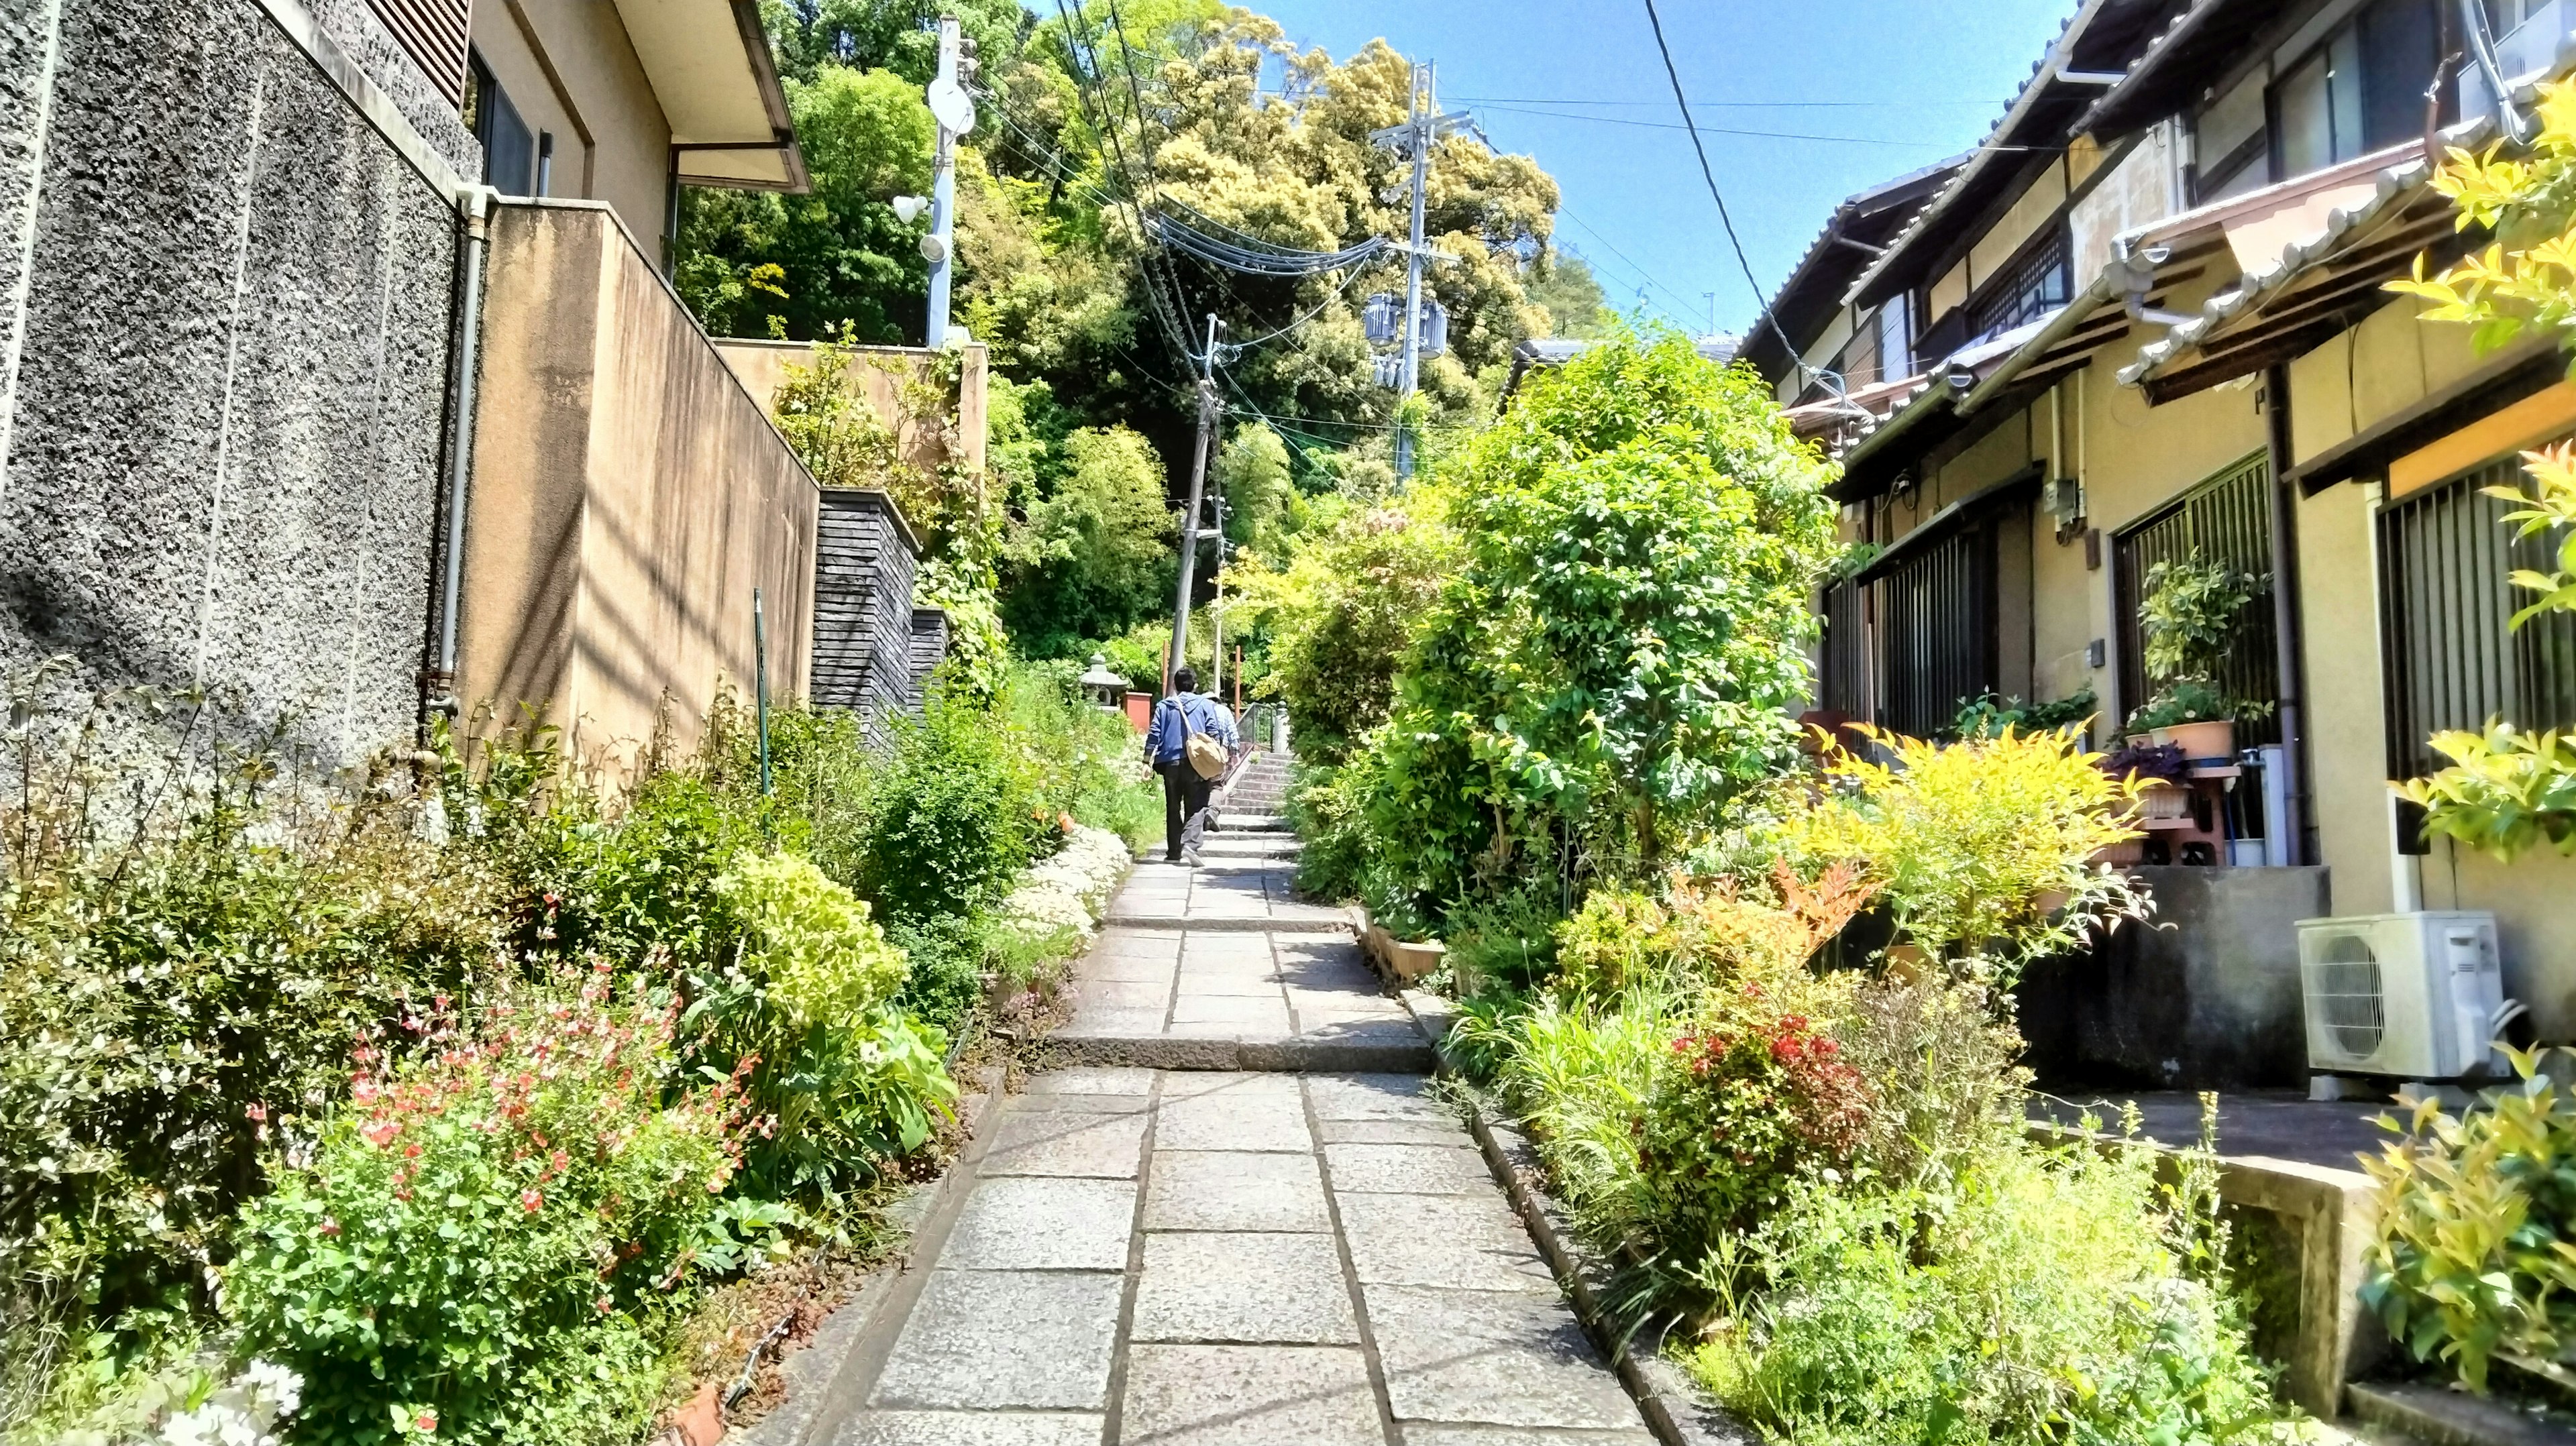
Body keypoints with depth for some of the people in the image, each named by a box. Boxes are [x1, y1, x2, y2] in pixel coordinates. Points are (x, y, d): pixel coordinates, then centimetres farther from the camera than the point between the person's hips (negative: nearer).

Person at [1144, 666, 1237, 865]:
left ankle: (1173, 852, 14)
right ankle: (1189, 845, -23)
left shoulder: (1164, 706, 9)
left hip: (1170, 763, 2)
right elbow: (1214, 734, 0)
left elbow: (1154, 735, 4)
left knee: (1173, 808, 12)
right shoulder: (1206, 705, 4)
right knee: (1196, 808, -2)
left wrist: (1148, 762, 5)